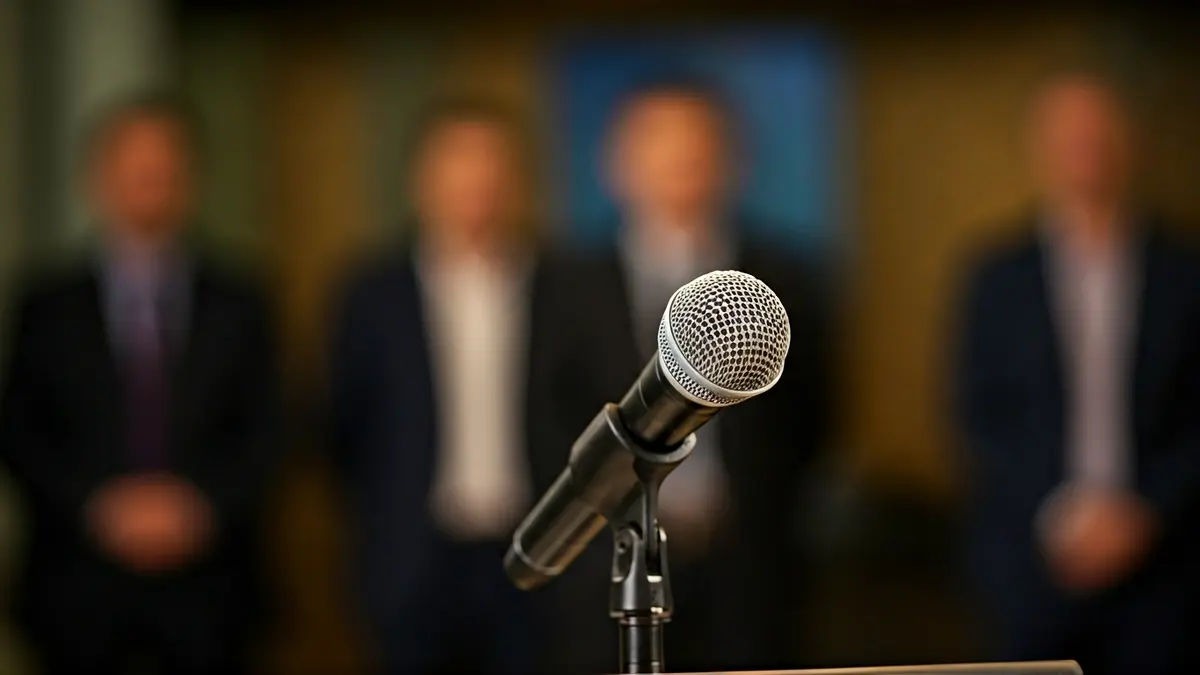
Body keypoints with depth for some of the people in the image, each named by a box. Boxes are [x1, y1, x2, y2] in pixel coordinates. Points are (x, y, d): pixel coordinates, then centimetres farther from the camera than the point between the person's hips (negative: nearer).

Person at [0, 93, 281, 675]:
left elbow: (263, 433, 6)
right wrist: (99, 507, -12)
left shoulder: (236, 306, 9)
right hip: (79, 585, 0)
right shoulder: (49, 309, 6)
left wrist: (202, 505, -11)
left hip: (204, 589, 1)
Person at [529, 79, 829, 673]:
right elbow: (553, 418, 6)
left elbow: (807, 417, 11)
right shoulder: (575, 285, 7)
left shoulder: (780, 284, 8)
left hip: (746, 563, 0)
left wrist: (759, 504, 0)